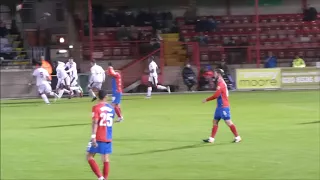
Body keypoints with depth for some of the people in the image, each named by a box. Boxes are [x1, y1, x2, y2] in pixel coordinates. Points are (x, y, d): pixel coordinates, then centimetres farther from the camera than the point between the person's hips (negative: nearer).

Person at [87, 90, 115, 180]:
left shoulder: (96, 107, -9)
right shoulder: (111, 108, 8)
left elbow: (95, 122, -19)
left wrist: (93, 136, -23)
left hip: (98, 138, -5)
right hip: (108, 138, 5)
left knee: (89, 156, 4)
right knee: (105, 159, 8)